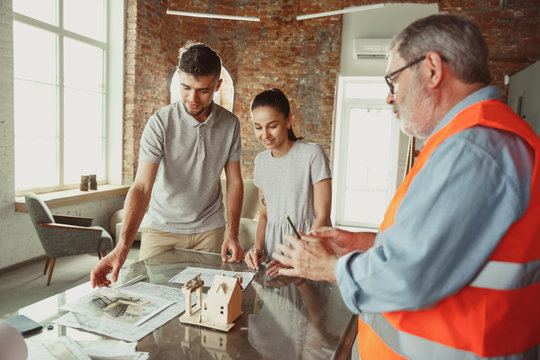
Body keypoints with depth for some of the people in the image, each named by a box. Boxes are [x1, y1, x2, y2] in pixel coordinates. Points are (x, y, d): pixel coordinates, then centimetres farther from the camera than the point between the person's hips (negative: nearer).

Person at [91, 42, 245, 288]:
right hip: (162, 229, -2)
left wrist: (232, 234, -8)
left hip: (209, 229, 2)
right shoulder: (160, 123, -15)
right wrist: (122, 246, -33)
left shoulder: (230, 124, -5)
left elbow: (234, 180, 1)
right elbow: (142, 186, -22)